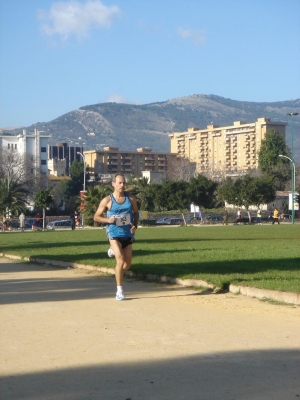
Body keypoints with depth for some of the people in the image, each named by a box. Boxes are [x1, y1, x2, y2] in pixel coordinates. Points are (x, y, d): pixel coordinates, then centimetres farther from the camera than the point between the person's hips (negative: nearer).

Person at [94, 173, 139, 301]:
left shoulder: (131, 199, 3)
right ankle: (119, 291, -11)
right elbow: (96, 217, 1)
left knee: (127, 264, 8)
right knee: (120, 260, -20)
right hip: (114, 234, -4)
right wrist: (108, 220, -18)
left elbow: (136, 213, 17)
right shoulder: (107, 200, -5)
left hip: (128, 234, 4)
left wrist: (135, 225, -2)